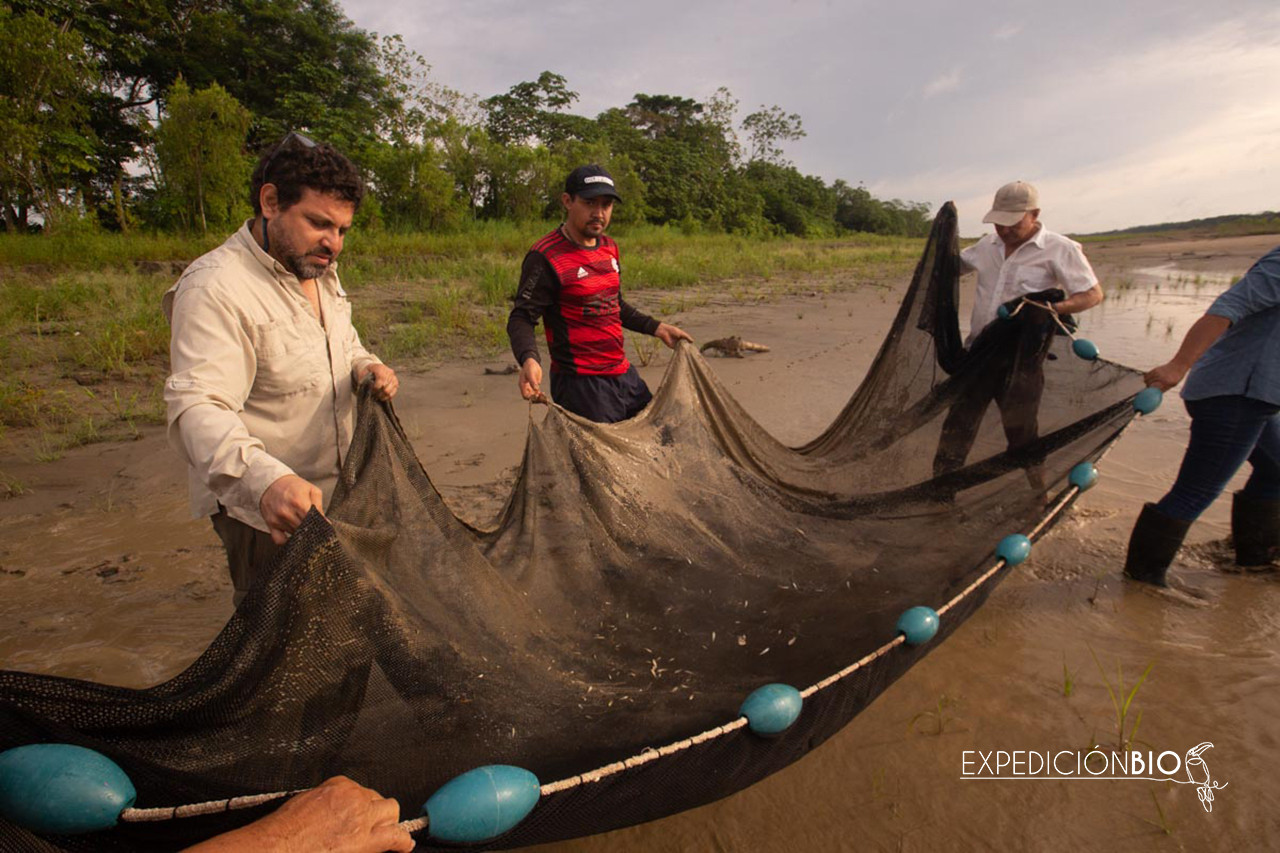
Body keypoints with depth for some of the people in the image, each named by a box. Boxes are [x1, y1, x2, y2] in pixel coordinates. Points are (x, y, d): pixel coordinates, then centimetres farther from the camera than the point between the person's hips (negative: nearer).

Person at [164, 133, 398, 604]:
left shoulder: (321, 272, 7)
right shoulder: (216, 287, -21)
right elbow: (197, 407, -33)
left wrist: (365, 367, -4)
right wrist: (266, 480, -51)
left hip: (332, 493, 8)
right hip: (262, 511, -8)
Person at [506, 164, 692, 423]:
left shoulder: (609, 247, 10)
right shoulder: (545, 257, -15)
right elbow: (521, 318, -17)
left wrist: (657, 328, 20)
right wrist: (529, 359, -36)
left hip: (624, 375, 8)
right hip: (580, 383, -8)